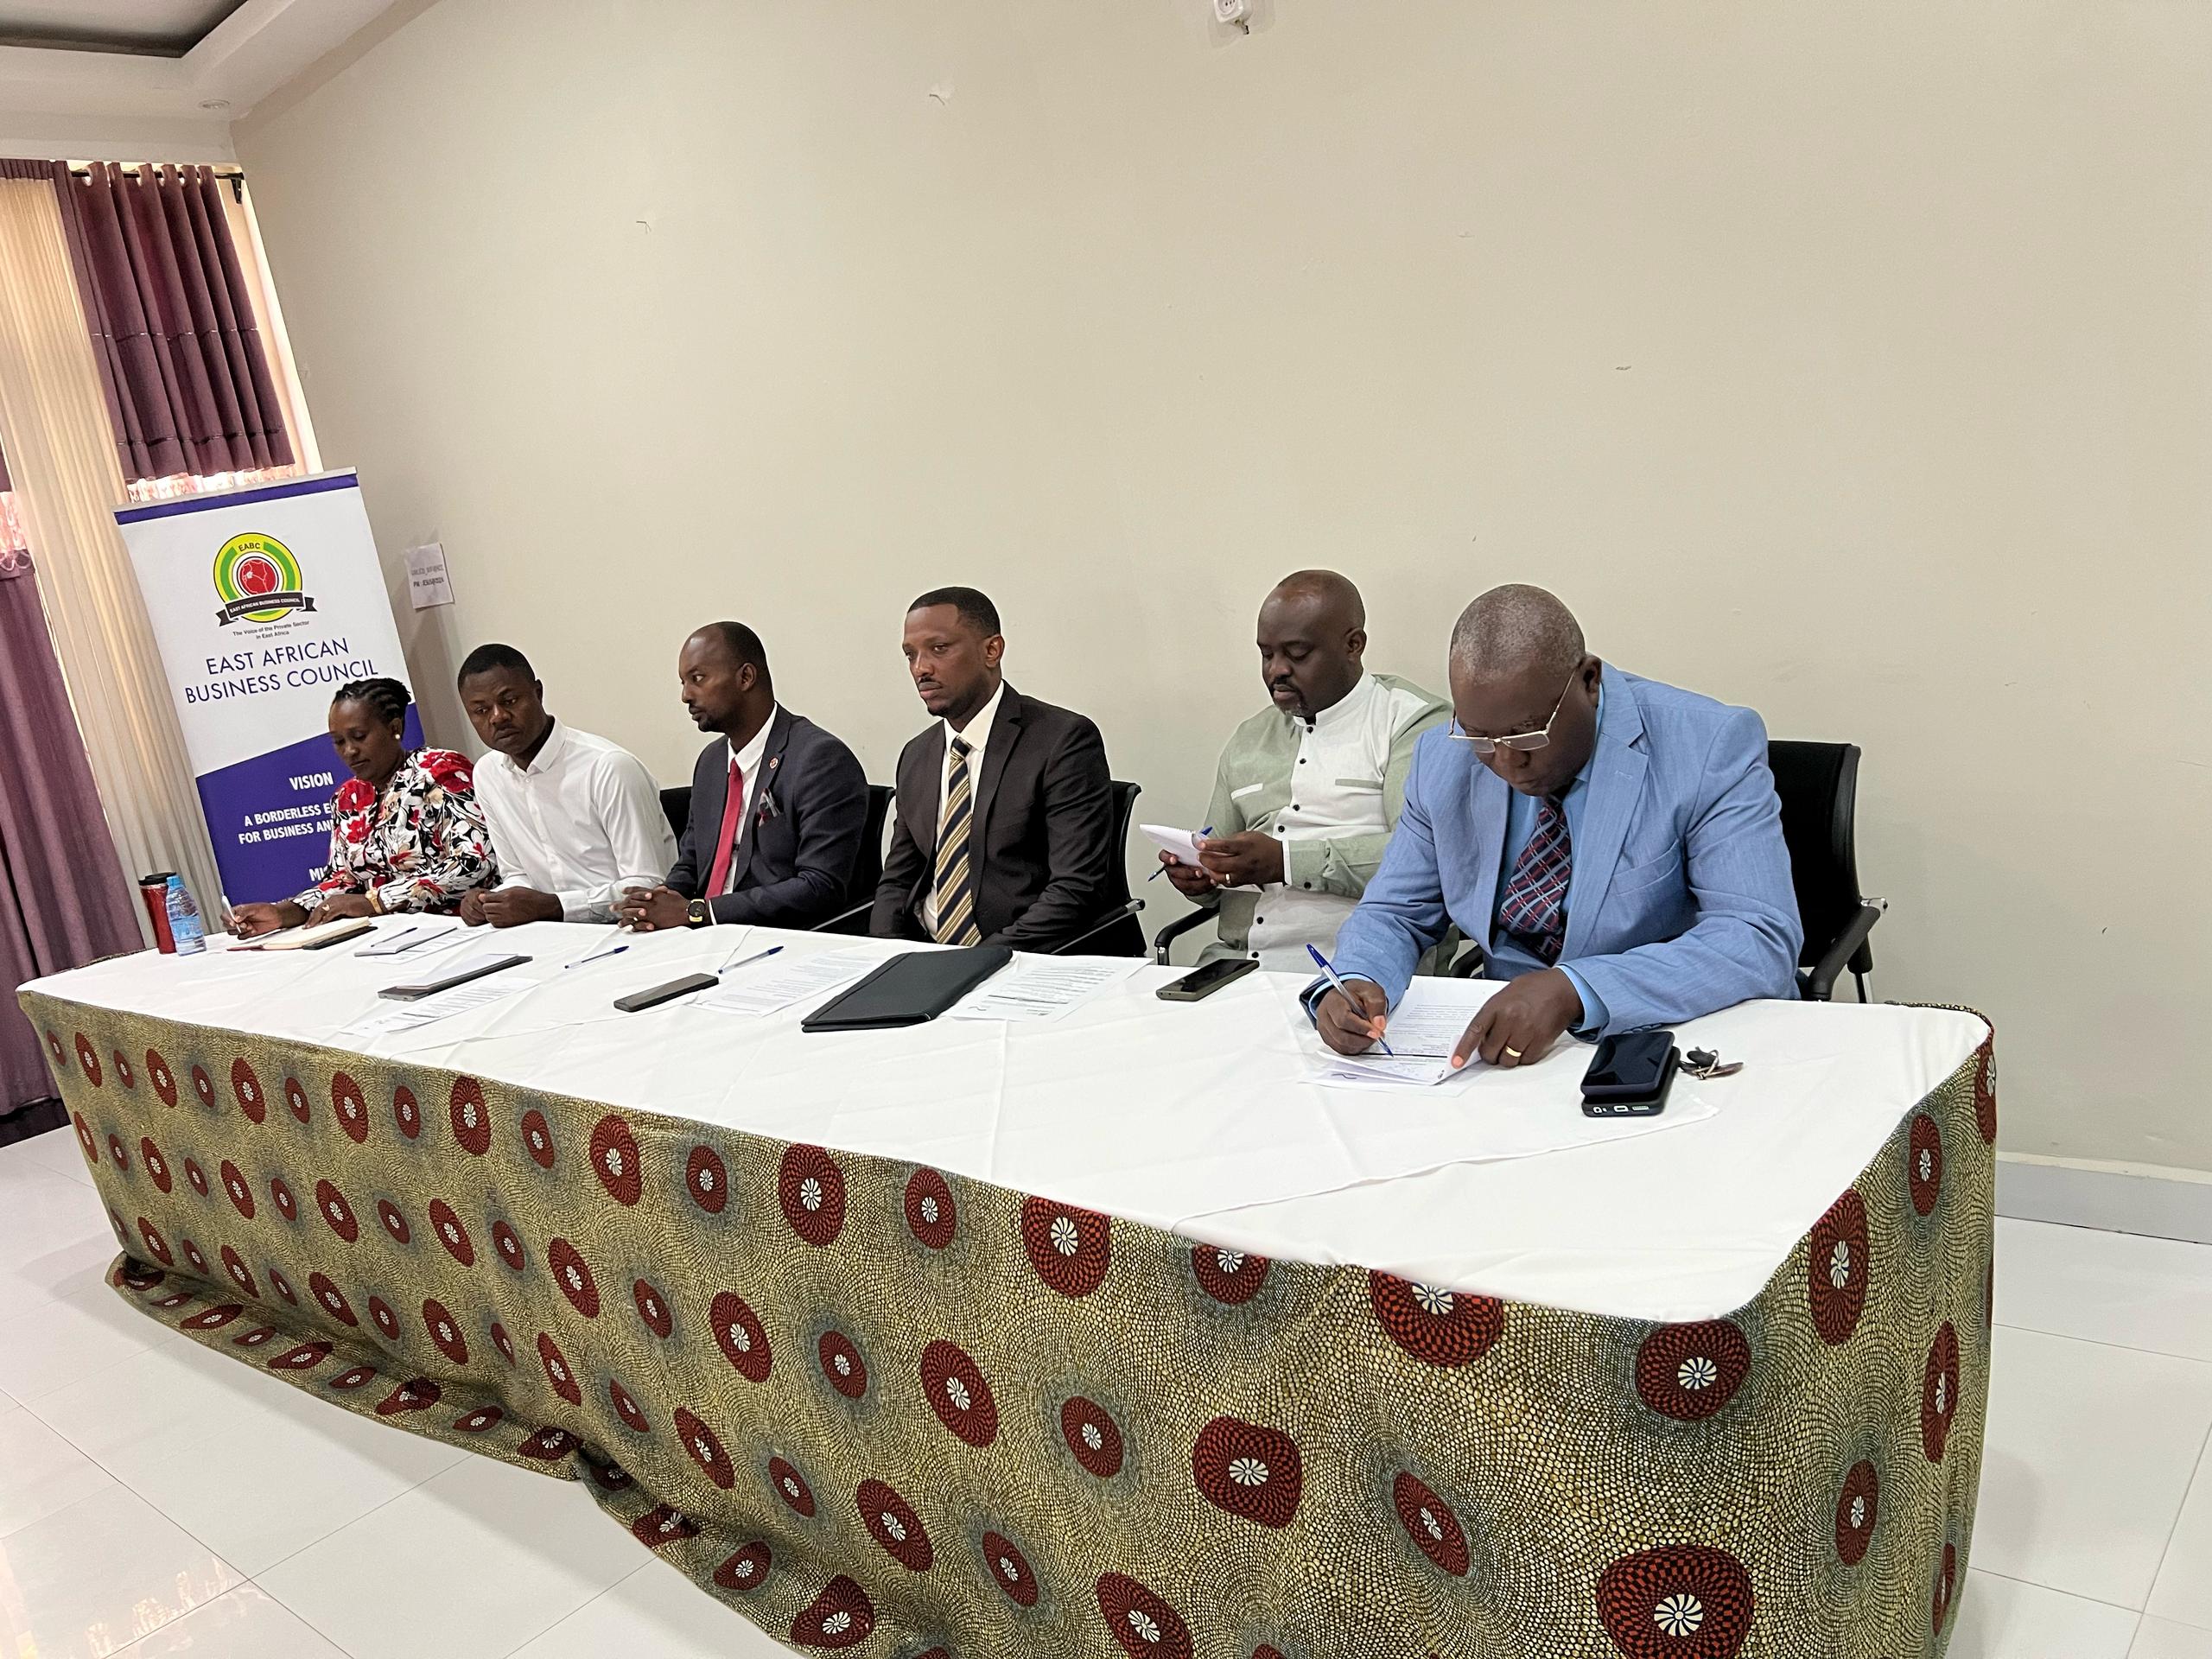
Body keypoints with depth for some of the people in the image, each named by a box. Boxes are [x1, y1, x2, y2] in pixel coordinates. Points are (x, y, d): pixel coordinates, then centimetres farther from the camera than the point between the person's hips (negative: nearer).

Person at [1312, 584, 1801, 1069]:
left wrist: (1575, 991, -34)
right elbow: (1394, 913, 7)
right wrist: (1354, 984, -17)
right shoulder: (1443, 761, -1)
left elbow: (1764, 942, -21)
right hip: (1505, 1043, 3)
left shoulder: (1712, 746, -14)